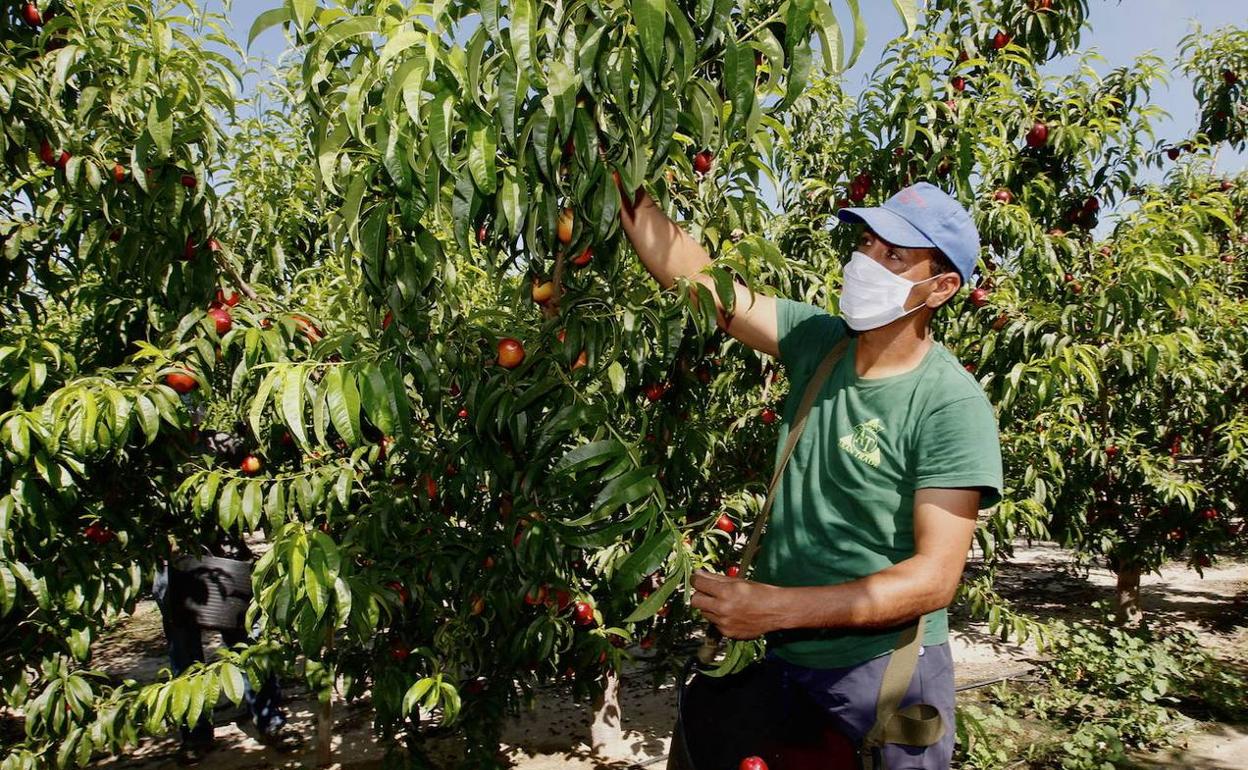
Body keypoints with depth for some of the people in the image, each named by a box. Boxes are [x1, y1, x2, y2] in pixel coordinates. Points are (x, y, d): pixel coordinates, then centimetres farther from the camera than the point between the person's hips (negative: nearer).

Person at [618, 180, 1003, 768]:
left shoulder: (952, 405, -19)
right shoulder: (817, 342, -4)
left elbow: (935, 578, -23)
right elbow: (691, 274, -6)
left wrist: (777, 608, -31)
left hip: (882, 673, -5)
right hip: (779, 659, 5)